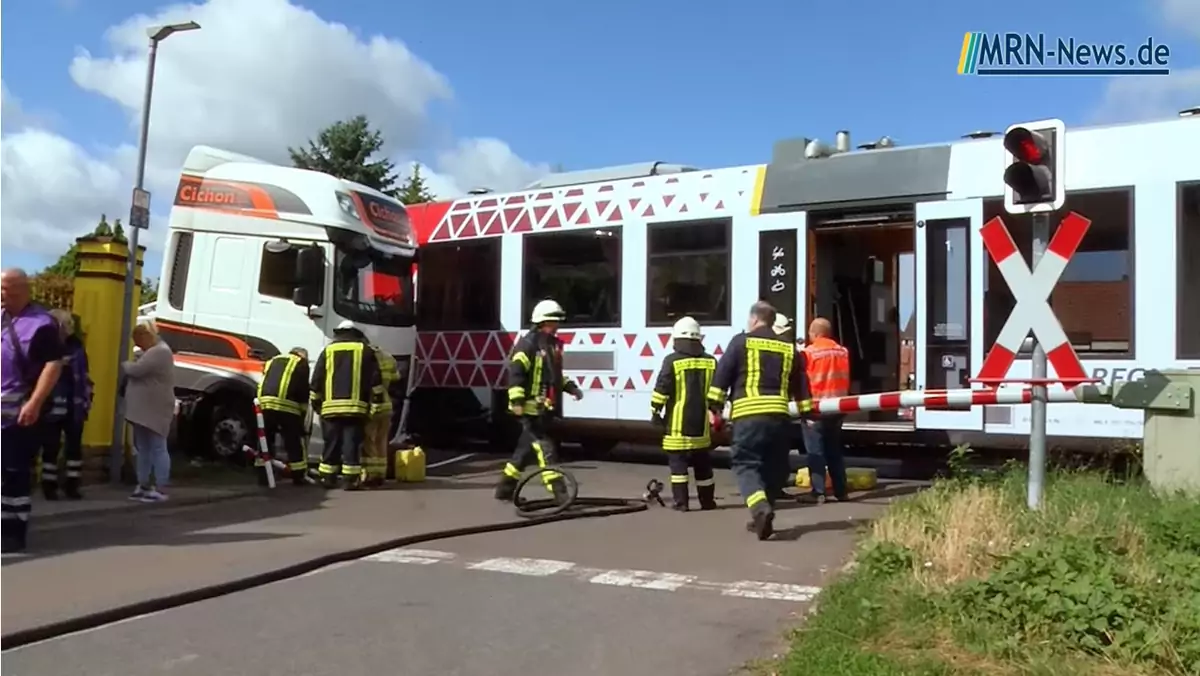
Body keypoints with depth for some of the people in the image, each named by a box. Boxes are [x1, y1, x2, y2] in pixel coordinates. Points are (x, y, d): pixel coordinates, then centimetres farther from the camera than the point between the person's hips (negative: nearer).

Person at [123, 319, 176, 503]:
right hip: (144, 410, 10)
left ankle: (161, 490, -5)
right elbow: (139, 372, 21)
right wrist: (129, 366, 1)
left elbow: (136, 370, -23)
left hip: (155, 411, -10)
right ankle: (144, 486, 21)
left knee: (158, 448, -7)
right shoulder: (151, 351, 19)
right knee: (143, 449, 14)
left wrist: (123, 364, -4)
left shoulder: (160, 352, -16)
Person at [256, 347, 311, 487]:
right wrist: (302, 411, 13)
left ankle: (263, 476, 18)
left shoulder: (272, 361, 30)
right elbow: (304, 390, 6)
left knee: (265, 440, 16)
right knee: (294, 442, 3)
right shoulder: (301, 364, 14)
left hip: (264, 403, 5)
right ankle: (299, 477, 8)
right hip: (286, 405, -5)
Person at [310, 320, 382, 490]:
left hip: (331, 406, 2)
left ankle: (328, 478, 14)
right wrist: (377, 399, 10)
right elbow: (375, 380, 3)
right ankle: (351, 479, -6)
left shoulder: (328, 350, 13)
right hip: (356, 407, -2)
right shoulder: (365, 350, 8)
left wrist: (316, 402, 19)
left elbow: (316, 381, 12)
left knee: (332, 444, 9)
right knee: (352, 444, -3)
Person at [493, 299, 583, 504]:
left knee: (527, 448, 14)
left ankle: (505, 487, 25)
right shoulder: (528, 344, -12)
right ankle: (558, 490, -11)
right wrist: (517, 400, -26)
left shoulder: (553, 345, 16)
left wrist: (570, 387, 15)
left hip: (545, 408, 9)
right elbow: (515, 372, -19)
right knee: (545, 447, -11)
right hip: (530, 408, -9)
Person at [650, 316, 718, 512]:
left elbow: (661, 389, -10)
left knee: (678, 462, 2)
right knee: (703, 464, 14)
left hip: (678, 424, -4)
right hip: (701, 422, 4)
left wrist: (655, 411, 1)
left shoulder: (672, 361, -9)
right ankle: (707, 501, 21)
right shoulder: (710, 361, 5)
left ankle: (680, 502, 0)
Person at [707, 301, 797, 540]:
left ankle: (761, 509, -24)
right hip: (779, 415, 5)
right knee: (771, 466, 15)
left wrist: (714, 408, 3)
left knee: (746, 463, -2)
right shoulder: (788, 348, 14)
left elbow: (721, 376, -3)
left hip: (749, 415, -4)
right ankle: (763, 516, 20)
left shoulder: (741, 341, 1)